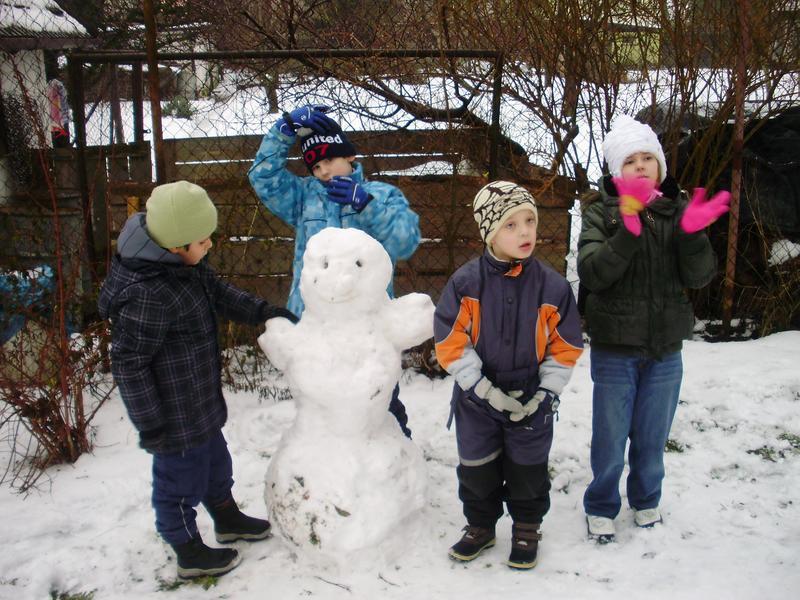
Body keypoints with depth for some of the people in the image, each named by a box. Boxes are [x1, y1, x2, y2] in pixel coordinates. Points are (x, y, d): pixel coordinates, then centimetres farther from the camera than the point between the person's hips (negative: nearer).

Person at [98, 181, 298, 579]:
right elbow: (127, 364, -26)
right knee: (182, 478, 13)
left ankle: (227, 518, 51)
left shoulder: (182, 263, -6)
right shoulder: (147, 294, -33)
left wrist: (264, 312, 0)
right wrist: (149, 423, -19)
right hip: (174, 415, -9)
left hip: (199, 403, 9)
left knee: (214, 461, 27)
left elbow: (218, 292, 11)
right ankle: (190, 553, 35)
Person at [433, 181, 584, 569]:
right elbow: (451, 344, -13)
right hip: (477, 398, 0)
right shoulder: (466, 282, -13)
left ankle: (527, 530, 38)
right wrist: (484, 390, -18)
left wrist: (547, 393, -10)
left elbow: (565, 348, -2)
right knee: (477, 468, 14)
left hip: (531, 400, 0)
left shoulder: (552, 286, -9)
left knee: (528, 468, 15)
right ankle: (480, 526, 38)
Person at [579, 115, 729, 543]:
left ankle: (646, 501, 42)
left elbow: (699, 277, -7)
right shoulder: (602, 212, -6)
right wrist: (628, 230, -33)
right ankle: (601, 507, 32)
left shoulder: (677, 209, 1)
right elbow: (592, 274, -19)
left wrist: (692, 233, -25)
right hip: (614, 350, -2)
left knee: (652, 438, 19)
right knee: (610, 439, 10)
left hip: (665, 350, 3)